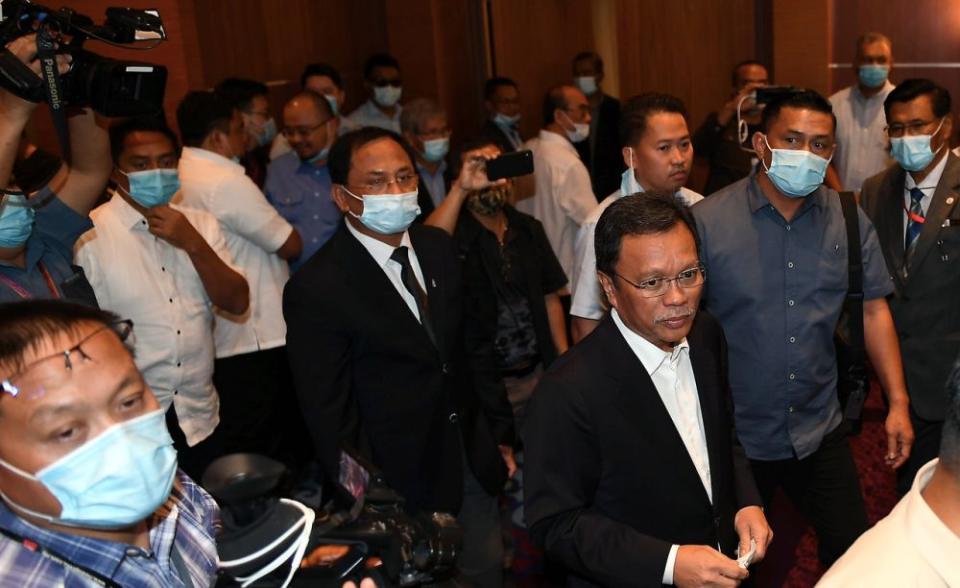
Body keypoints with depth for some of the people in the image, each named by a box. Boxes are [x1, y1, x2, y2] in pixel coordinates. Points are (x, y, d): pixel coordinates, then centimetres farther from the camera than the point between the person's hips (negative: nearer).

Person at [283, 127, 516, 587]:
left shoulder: (438, 247, -1)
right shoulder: (316, 289, -19)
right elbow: (329, 415, -15)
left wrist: (500, 434, 10)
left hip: (475, 463, 6)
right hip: (401, 482, -5)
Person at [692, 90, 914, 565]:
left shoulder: (849, 220, -1)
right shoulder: (707, 220, -13)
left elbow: (873, 310, 3)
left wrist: (897, 402, 0)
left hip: (820, 432, 3)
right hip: (732, 436, -2)